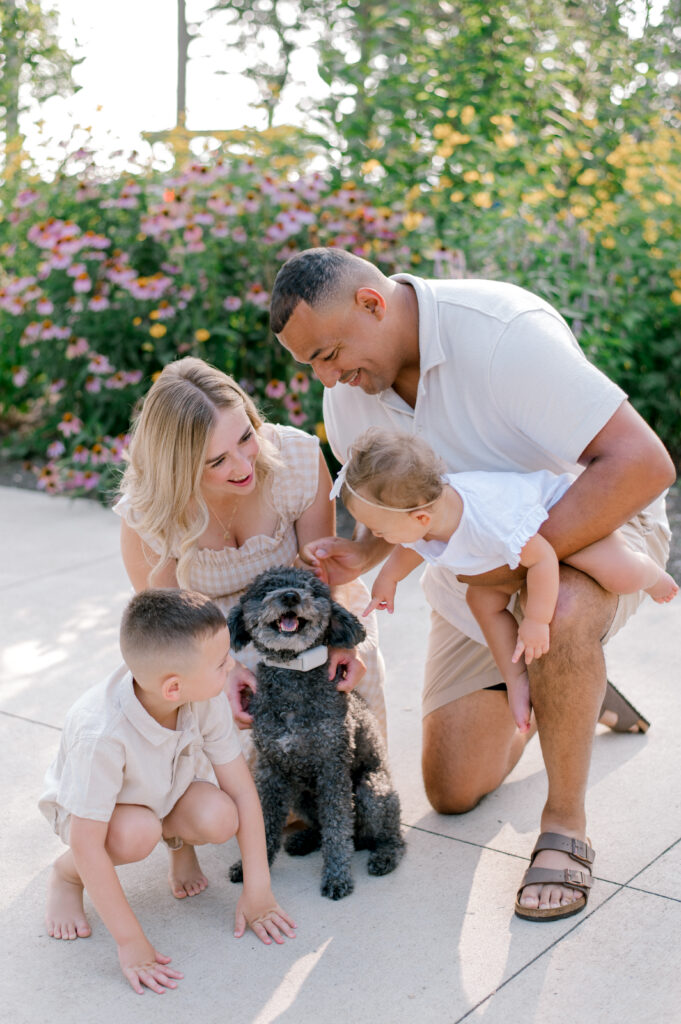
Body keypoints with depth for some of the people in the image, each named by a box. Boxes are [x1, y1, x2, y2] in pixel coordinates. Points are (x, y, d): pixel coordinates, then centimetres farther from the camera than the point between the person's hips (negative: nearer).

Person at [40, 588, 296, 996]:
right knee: (136, 834, -36)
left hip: (171, 785, 3)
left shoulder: (208, 699, -29)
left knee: (219, 820, -27)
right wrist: (130, 942, -34)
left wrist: (257, 889, -18)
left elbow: (241, 788, -19)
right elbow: (87, 844, -37)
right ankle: (67, 874, -3)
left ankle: (179, 840, 9)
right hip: (89, 801, -3)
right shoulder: (101, 734, -43)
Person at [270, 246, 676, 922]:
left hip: (595, 525, -6)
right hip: (473, 571, 6)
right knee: (453, 790, 3)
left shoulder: (503, 330, -32)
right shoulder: (347, 390, -10)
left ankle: (564, 825, -19)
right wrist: (362, 553, -17)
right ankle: (558, 687, 32)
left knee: (562, 614, -43)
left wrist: (520, 560, -36)